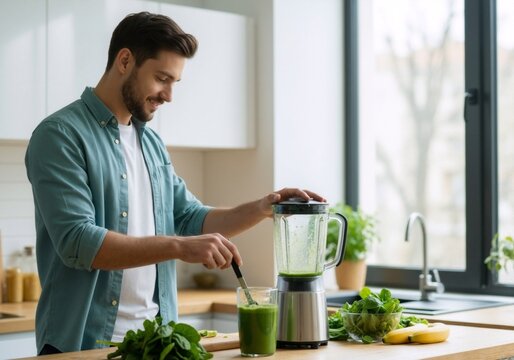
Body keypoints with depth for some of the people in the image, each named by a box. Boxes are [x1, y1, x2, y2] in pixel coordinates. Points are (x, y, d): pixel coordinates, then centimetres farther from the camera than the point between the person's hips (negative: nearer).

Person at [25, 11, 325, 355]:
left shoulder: (152, 143, 11)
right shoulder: (60, 135, -12)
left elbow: (192, 220, 13)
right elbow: (77, 242, -22)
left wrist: (261, 208, -2)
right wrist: (179, 247, -28)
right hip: (83, 342, -7)